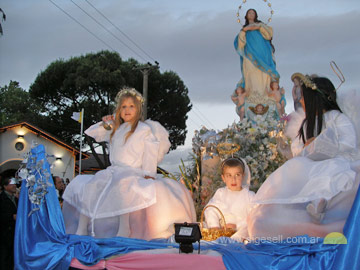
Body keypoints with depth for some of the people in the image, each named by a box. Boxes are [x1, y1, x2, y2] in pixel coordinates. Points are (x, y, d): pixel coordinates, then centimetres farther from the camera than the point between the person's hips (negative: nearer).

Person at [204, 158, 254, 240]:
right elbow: (210, 210, 5)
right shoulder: (220, 193, 13)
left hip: (241, 234, -3)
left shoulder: (249, 195, 4)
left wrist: (237, 226, -15)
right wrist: (214, 226, -11)